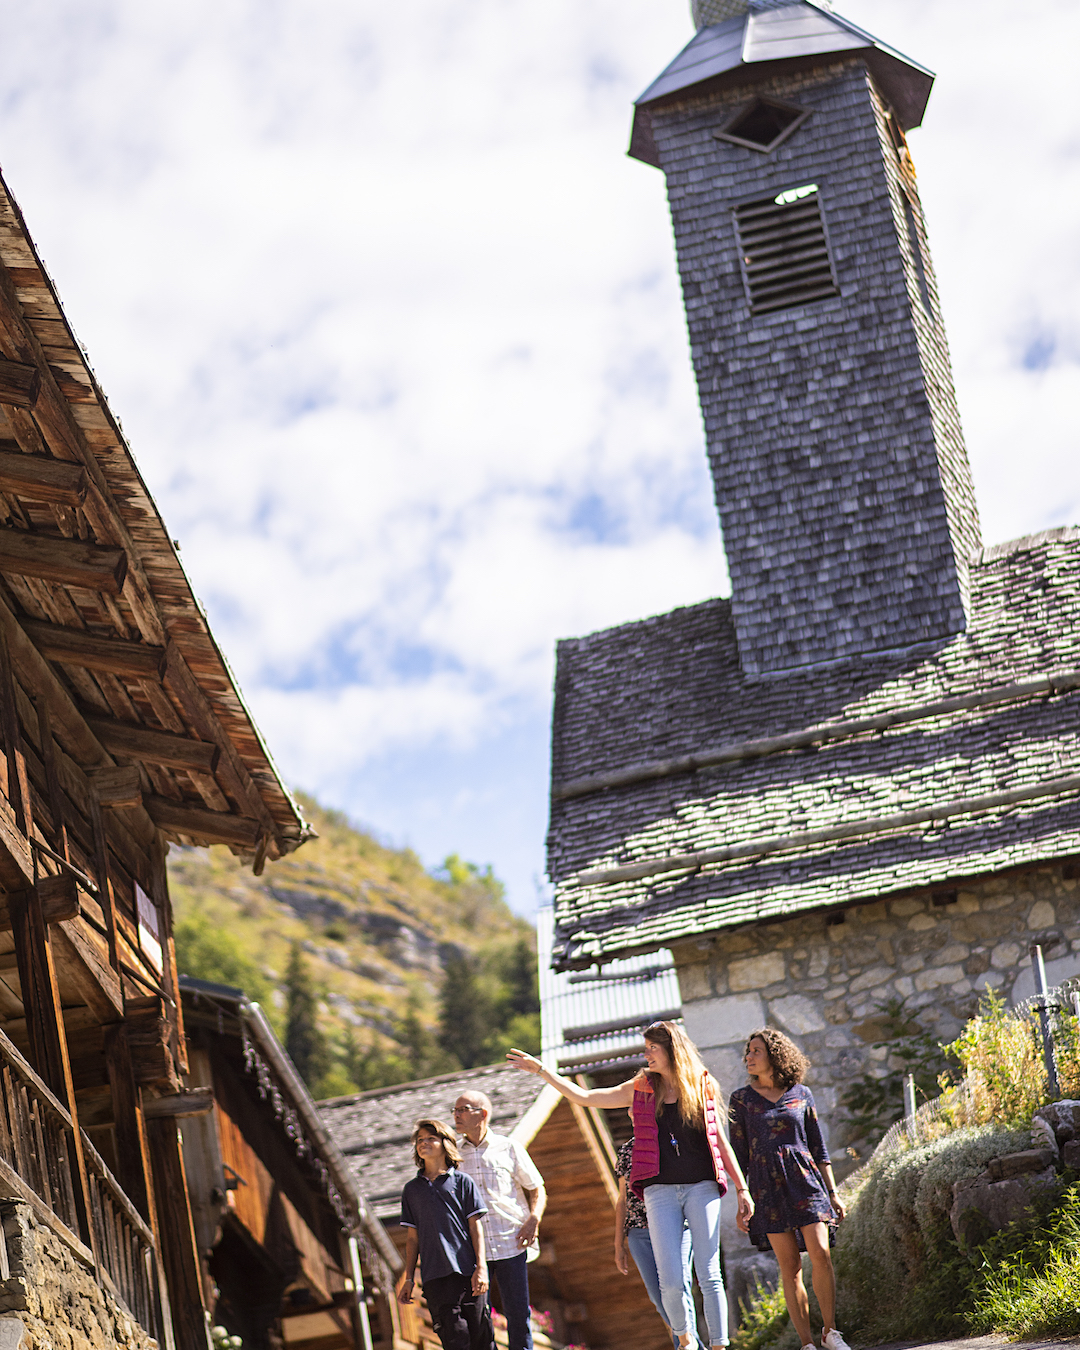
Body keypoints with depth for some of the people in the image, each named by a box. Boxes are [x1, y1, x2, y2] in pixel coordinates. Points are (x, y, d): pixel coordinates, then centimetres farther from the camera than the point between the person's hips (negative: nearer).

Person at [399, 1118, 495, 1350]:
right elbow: (412, 1237, 14)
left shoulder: (463, 1182, 5)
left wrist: (481, 1267, -5)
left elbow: (475, 1227, 3)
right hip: (435, 1276, 1)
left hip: (467, 1272, -1)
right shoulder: (412, 1189, 12)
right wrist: (409, 1278, 10)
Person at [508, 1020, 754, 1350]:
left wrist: (742, 1190, 8)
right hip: (660, 1190, 1)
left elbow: (720, 1141, 11)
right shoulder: (640, 1089, 10)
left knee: (709, 1276, -7)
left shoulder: (702, 1086, 6)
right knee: (671, 1282, -6)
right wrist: (539, 1069, 11)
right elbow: (582, 1096, 12)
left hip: (702, 1186, -1)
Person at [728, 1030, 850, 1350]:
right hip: (768, 1186, 0)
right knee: (790, 1267, -3)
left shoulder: (801, 1095, 9)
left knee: (820, 1254, -13)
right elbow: (739, 1154, 7)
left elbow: (818, 1148, 12)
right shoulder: (741, 1099, 7)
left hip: (806, 1179, 0)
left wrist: (833, 1192, 9)